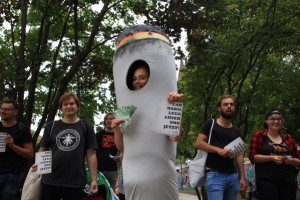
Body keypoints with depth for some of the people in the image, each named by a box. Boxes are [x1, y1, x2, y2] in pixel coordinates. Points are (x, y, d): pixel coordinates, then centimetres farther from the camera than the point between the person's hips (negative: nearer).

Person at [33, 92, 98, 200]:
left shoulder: (86, 127, 6)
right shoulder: (51, 126, 10)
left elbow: (91, 154, 2)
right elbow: (43, 149, 12)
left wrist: (94, 179, -5)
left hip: (76, 182, -1)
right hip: (50, 180, 1)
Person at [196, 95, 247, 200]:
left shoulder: (236, 130, 18)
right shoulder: (211, 124, 4)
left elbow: (239, 155, 16)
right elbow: (198, 143, -4)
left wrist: (242, 177, 9)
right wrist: (218, 150, -16)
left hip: (233, 176, 5)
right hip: (215, 175, -5)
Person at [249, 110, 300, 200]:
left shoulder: (288, 138, 15)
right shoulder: (259, 135, 5)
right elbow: (252, 156, -3)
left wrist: (291, 161, -5)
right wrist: (272, 158, -15)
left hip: (289, 180, 4)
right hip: (266, 180, -4)